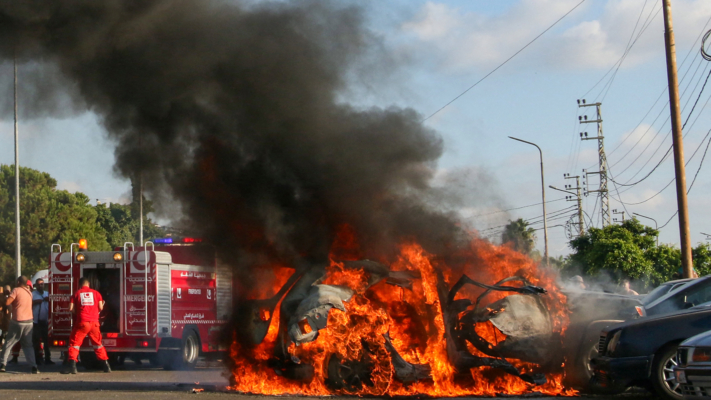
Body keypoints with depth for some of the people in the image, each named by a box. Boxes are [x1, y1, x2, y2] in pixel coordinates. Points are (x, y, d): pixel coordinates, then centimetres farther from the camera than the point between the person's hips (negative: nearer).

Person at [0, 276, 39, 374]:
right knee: (28, 345, 9)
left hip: (17, 321, -5)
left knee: (8, 344, 7)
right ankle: (34, 366, -3)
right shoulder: (29, 292, 12)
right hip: (29, 322, 5)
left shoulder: (16, 290, -7)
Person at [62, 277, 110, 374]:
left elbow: (71, 308, -2)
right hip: (94, 322, 2)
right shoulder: (96, 293, 9)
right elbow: (100, 308, 6)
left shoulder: (77, 293, 5)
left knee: (74, 343, 4)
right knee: (98, 344, 15)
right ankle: (106, 365, 15)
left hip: (82, 322, -2)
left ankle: (72, 365, -9)